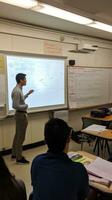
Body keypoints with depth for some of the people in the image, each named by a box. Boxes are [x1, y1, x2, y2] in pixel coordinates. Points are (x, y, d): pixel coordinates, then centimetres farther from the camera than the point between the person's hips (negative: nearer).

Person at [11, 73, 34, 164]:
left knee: (18, 135, 18)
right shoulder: (17, 91, -22)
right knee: (21, 137, -2)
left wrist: (27, 94, 20)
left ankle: (14, 154, 31)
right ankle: (19, 158, 9)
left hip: (20, 114, 11)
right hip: (21, 115, -11)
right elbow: (15, 106, -27)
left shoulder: (19, 89, 9)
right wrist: (26, 106, -14)